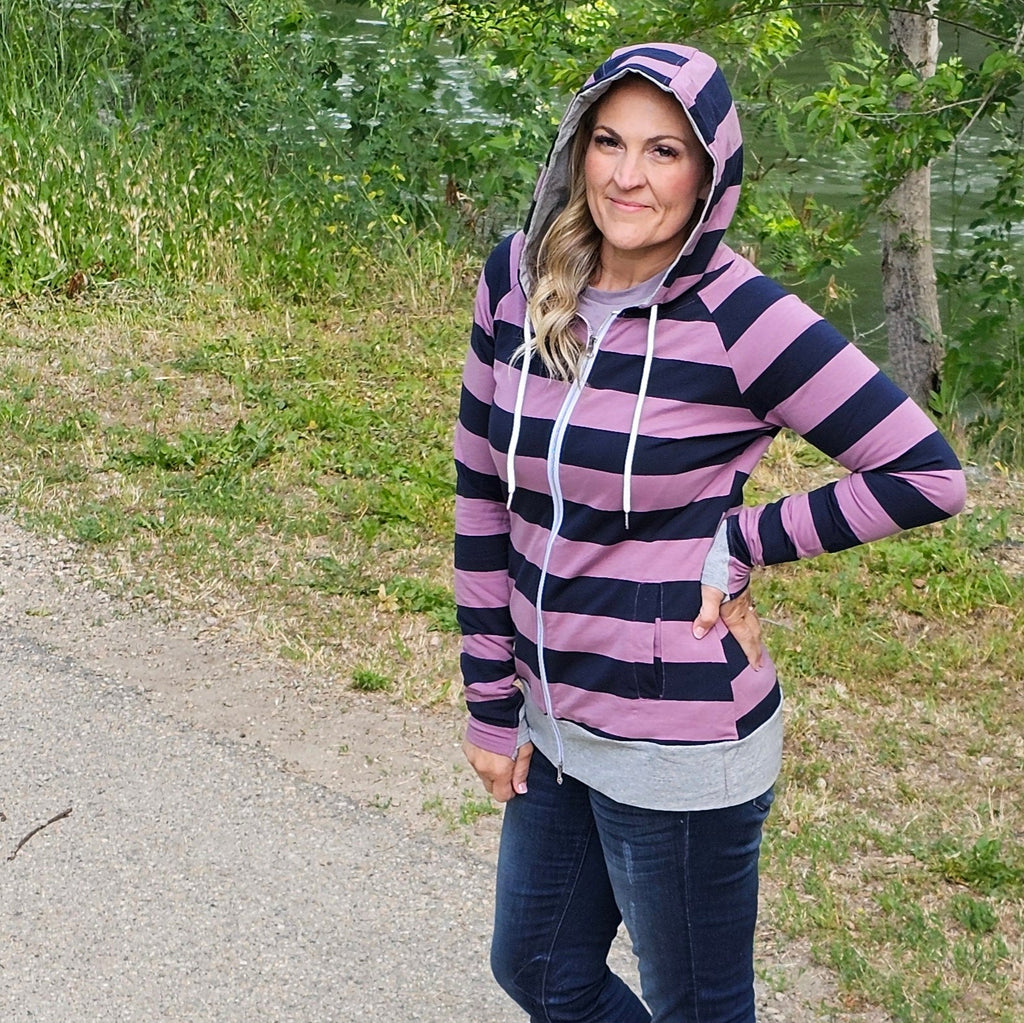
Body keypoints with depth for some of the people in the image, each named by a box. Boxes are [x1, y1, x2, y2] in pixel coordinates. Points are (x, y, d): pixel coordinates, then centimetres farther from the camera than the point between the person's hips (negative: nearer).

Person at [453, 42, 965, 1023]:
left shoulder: (737, 317, -18)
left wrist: (738, 545, -14)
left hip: (678, 742, -6)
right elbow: (482, 491, 4)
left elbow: (927, 475, -15)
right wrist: (491, 708, 6)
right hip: (551, 718, 6)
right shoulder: (518, 280, -3)